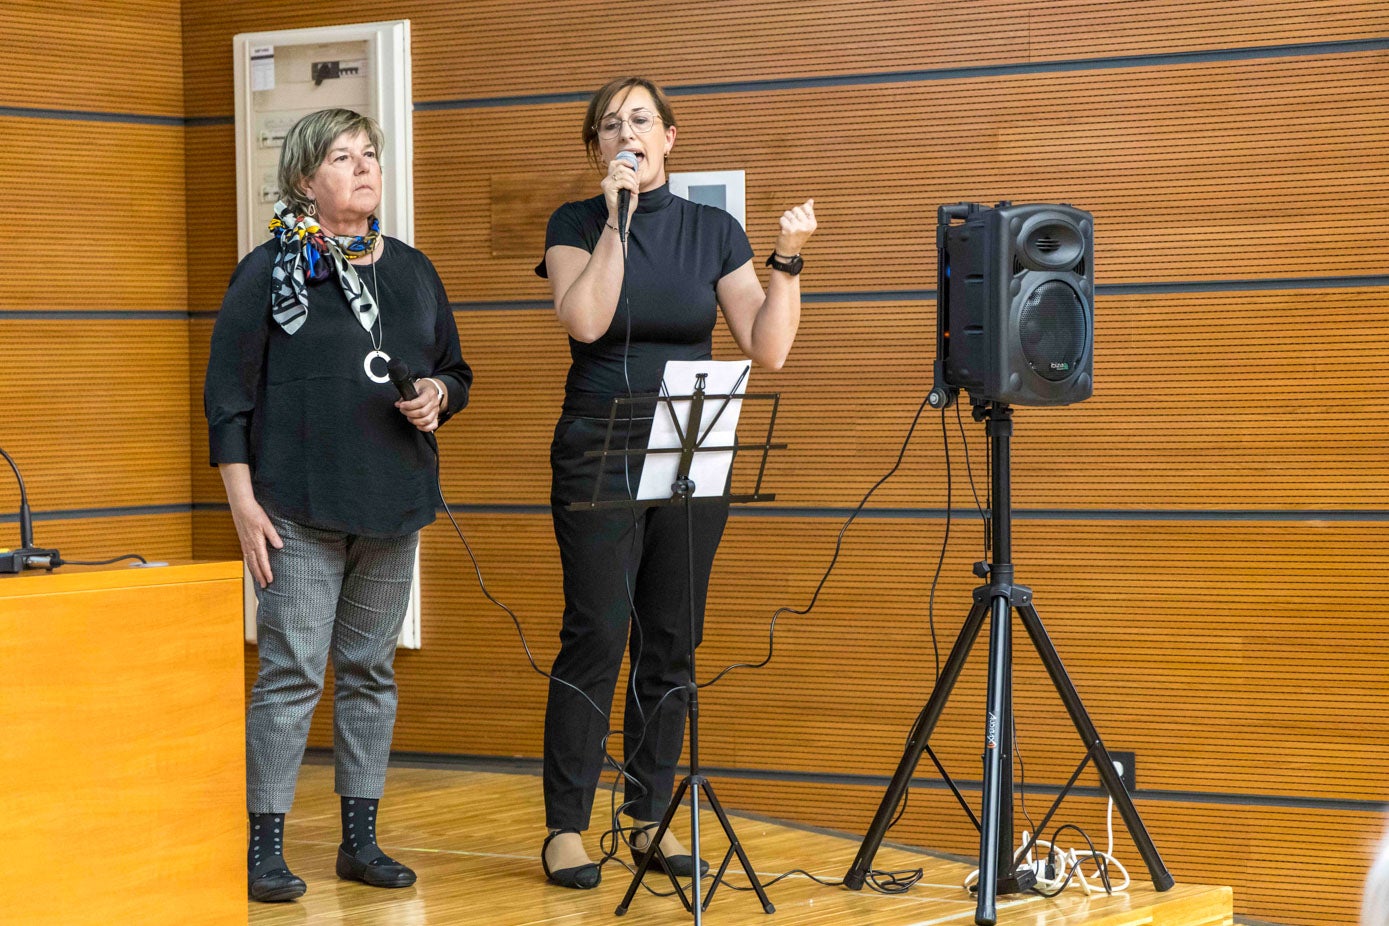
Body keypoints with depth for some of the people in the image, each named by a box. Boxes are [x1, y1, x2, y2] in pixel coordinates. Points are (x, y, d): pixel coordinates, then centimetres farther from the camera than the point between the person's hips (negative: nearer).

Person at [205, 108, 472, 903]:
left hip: (394, 507, 5)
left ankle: (361, 839, 17)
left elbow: (456, 371, 22)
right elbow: (229, 391, -4)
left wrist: (437, 396, -3)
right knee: (292, 673, -6)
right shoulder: (271, 269, -2)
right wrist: (243, 500, -10)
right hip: (300, 508, -5)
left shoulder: (413, 270, 13)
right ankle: (266, 846, 1)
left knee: (371, 671, 9)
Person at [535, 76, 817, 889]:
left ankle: (650, 819, 14)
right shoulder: (576, 224, 1)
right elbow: (585, 319, -18)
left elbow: (769, 349, -2)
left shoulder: (714, 230, 5)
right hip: (599, 456, -3)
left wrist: (789, 259, -12)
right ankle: (566, 828, -3)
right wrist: (618, 218, -17)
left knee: (671, 642, 5)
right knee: (596, 635, -8)